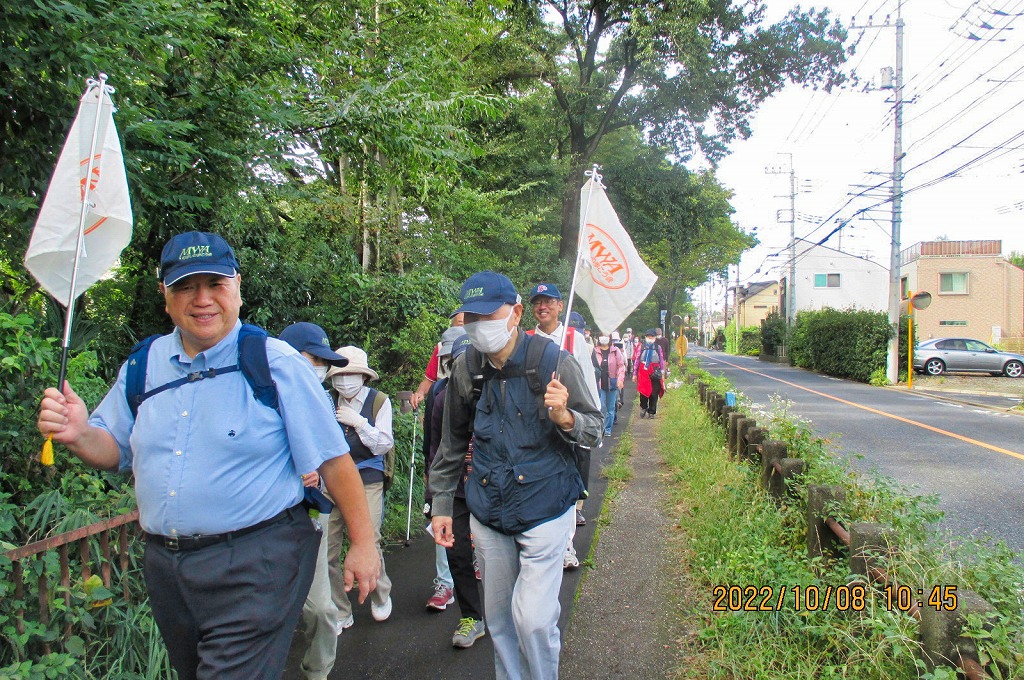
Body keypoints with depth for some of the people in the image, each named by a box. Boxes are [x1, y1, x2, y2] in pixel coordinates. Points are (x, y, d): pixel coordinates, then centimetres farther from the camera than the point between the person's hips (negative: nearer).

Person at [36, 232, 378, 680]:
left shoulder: (277, 364, -12)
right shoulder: (143, 365, 4)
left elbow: (332, 460, -11)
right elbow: (114, 452, 13)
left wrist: (362, 543, -9)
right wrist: (78, 435, -9)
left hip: (255, 565, -6)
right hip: (164, 566, 6)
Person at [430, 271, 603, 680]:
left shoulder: (552, 360, -14)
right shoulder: (465, 369, -3)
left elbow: (594, 430, -6)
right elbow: (452, 443, 11)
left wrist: (564, 418, -28)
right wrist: (441, 503, 11)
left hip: (545, 508, -4)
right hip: (488, 513, 4)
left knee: (534, 618, -7)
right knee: (498, 617, 16)